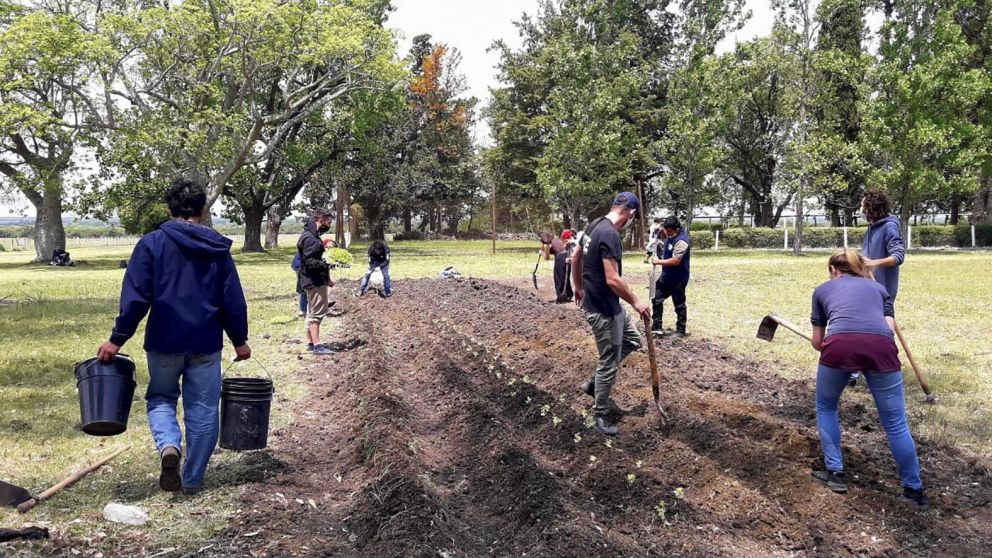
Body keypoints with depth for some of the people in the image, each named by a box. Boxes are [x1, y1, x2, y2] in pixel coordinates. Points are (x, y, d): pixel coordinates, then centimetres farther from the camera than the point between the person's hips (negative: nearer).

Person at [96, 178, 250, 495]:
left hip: (164, 341, -1)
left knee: (161, 397, 19)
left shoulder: (152, 243, -4)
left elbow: (135, 297, -8)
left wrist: (117, 339, -2)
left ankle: (168, 446, -10)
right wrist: (240, 340, 12)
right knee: (202, 409, 10)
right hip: (207, 344, 1)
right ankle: (193, 480, 17)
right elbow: (233, 300, 3)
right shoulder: (218, 248, 2)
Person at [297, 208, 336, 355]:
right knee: (317, 312, -7)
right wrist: (328, 264, -28)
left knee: (312, 312, 16)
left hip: (316, 280, 11)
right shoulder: (310, 238, -18)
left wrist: (327, 278, 16)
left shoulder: (312, 236, 15)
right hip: (314, 281, -11)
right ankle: (316, 345, -4)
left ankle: (310, 342, 23)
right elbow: (310, 262, -24)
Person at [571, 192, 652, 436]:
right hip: (603, 309, -10)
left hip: (609, 305, 10)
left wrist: (579, 287, 29)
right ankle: (600, 416, 18)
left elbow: (576, 259, 18)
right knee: (609, 363, 3)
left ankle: (595, 383, 27)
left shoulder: (595, 225, 6)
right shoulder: (610, 235, -26)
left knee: (632, 339, 23)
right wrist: (636, 302, -17)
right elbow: (612, 280, -29)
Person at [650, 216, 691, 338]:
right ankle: (656, 327, 19)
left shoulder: (681, 241, -24)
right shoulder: (671, 236, 4)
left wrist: (659, 262, -20)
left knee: (679, 305, 4)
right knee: (657, 299, 10)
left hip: (678, 279, -9)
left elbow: (675, 261, -29)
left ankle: (680, 331, 16)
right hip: (666, 276, 9)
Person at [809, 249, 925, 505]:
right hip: (881, 347, 1)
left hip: (839, 345, -1)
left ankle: (835, 473, 26)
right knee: (895, 424, 14)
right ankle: (914, 488, 24)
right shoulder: (878, 287, 33)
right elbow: (889, 327, 20)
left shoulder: (823, 289, 31)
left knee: (826, 408, 25)